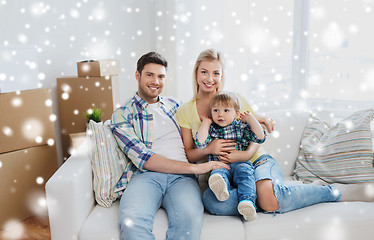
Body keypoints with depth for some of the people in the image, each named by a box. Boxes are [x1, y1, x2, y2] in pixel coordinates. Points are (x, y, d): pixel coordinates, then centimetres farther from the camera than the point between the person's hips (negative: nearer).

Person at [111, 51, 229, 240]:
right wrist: (194, 167, -12)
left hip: (181, 177, 3)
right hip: (145, 175, -2)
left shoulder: (173, 105, 25)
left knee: (189, 218, -33)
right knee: (131, 223, -36)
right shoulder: (122, 115, 9)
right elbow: (142, 158, -5)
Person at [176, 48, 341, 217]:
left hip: (256, 160, 0)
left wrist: (247, 153, -17)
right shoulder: (184, 112, 6)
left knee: (271, 201, -31)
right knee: (211, 200, -35)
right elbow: (188, 154, 4)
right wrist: (208, 149, -18)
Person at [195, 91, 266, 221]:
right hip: (219, 165, 0)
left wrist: (250, 118, 6)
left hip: (241, 163, 0)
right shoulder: (211, 129, 14)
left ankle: (247, 201, -49)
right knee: (217, 173, -33)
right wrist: (206, 123, 5)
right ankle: (221, 189, -64)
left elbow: (260, 137, 5)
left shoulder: (241, 127, 13)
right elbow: (200, 143, -3)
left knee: (244, 172, -33)